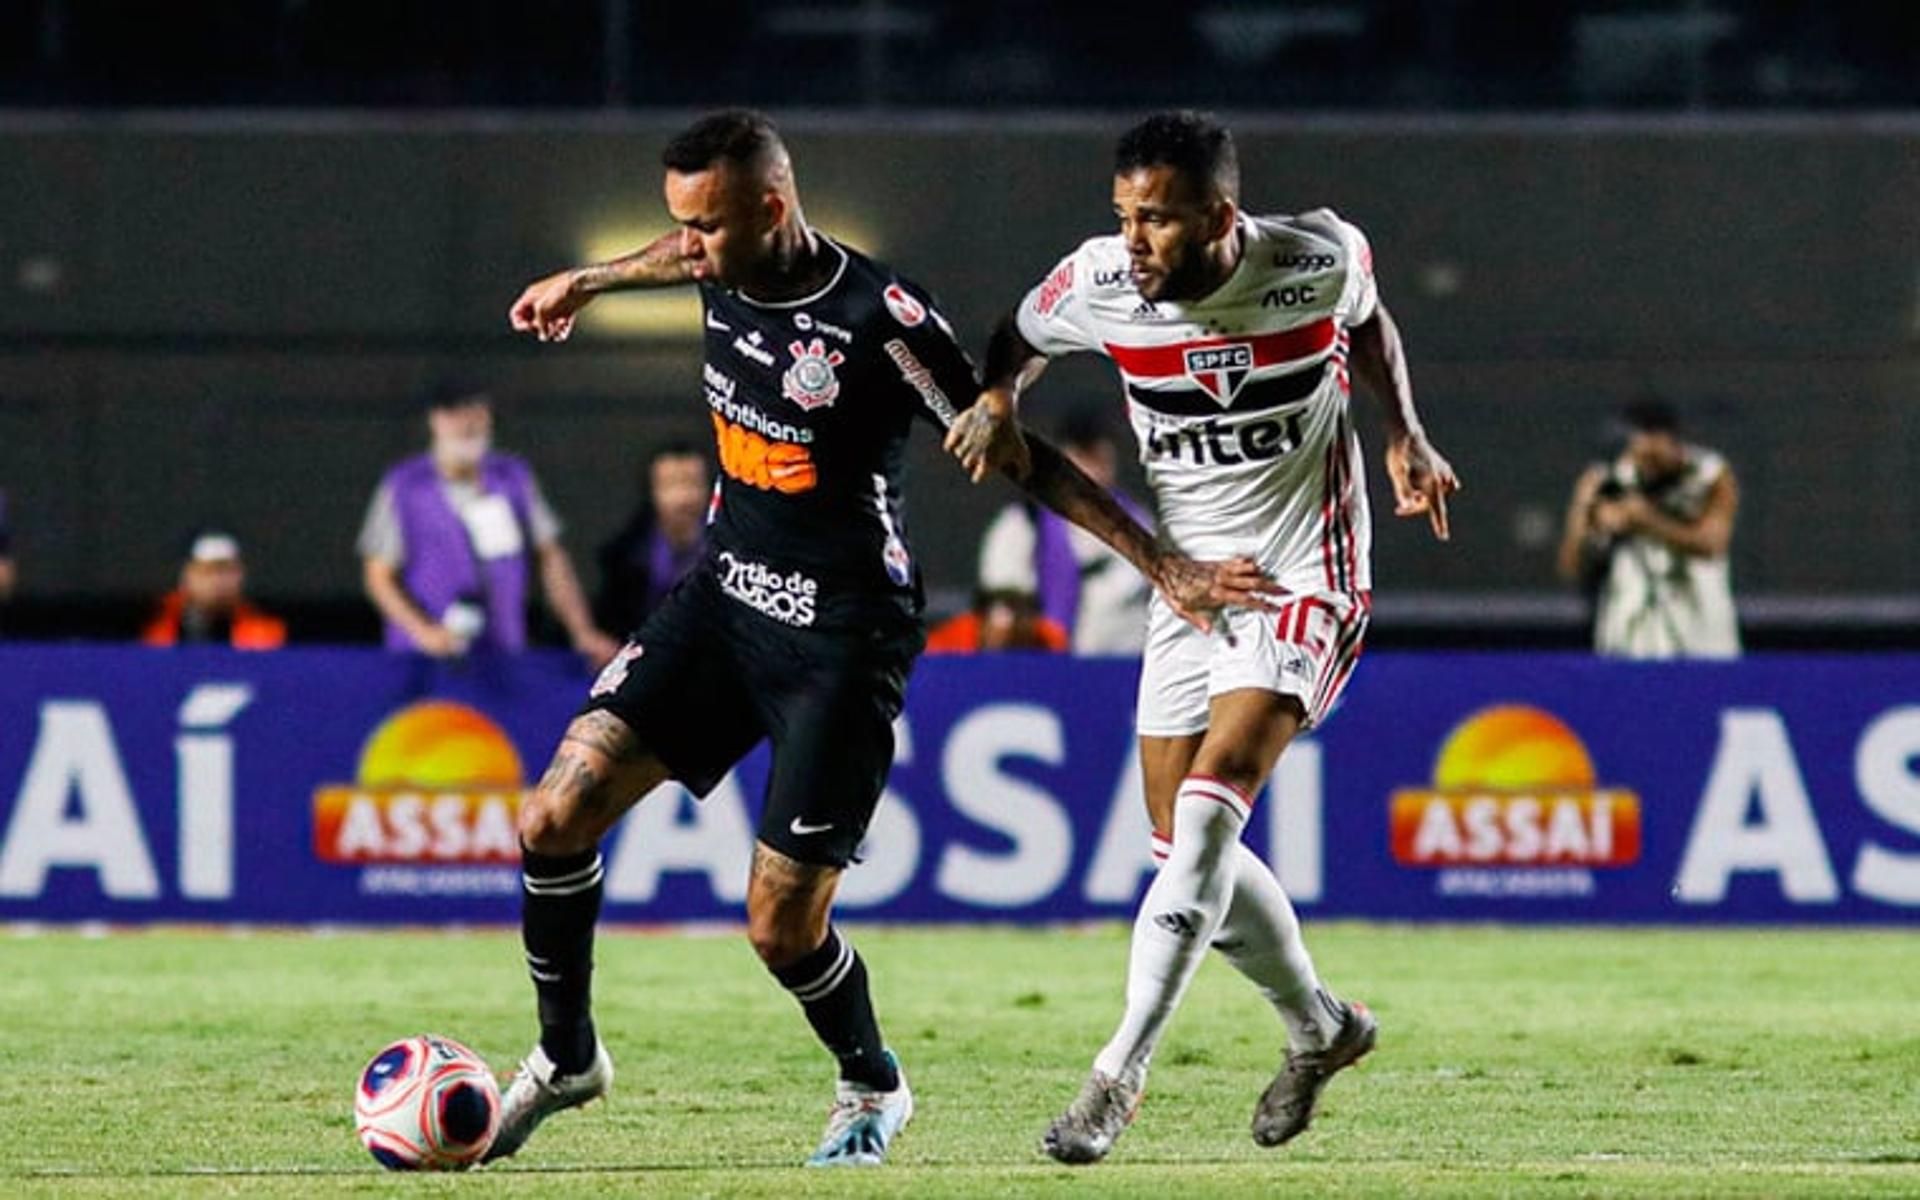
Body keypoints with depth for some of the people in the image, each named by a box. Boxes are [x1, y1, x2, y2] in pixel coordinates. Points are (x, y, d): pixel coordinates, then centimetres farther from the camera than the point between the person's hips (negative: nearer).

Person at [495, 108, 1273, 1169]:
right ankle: (566, 1059, 15)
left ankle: (872, 1087, 24)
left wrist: (1164, 568, -15)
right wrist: (586, 282, 39)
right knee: (554, 818, -6)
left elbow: (1019, 456, -16)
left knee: (781, 927, -7)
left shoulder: (880, 322, -24)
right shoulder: (726, 269, -5)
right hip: (724, 595, 6)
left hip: (842, 637, -6)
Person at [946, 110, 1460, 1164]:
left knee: (1207, 808, -21)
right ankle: (1318, 1027, 32)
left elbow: (1367, 322, 9)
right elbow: (1022, 336, 10)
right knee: (1182, 841, 6)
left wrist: (1405, 436, -3)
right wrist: (998, 397, -11)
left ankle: (1119, 1075, -23)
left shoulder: (1319, 262, -16)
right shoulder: (1098, 285, -13)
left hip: (1303, 579, -4)